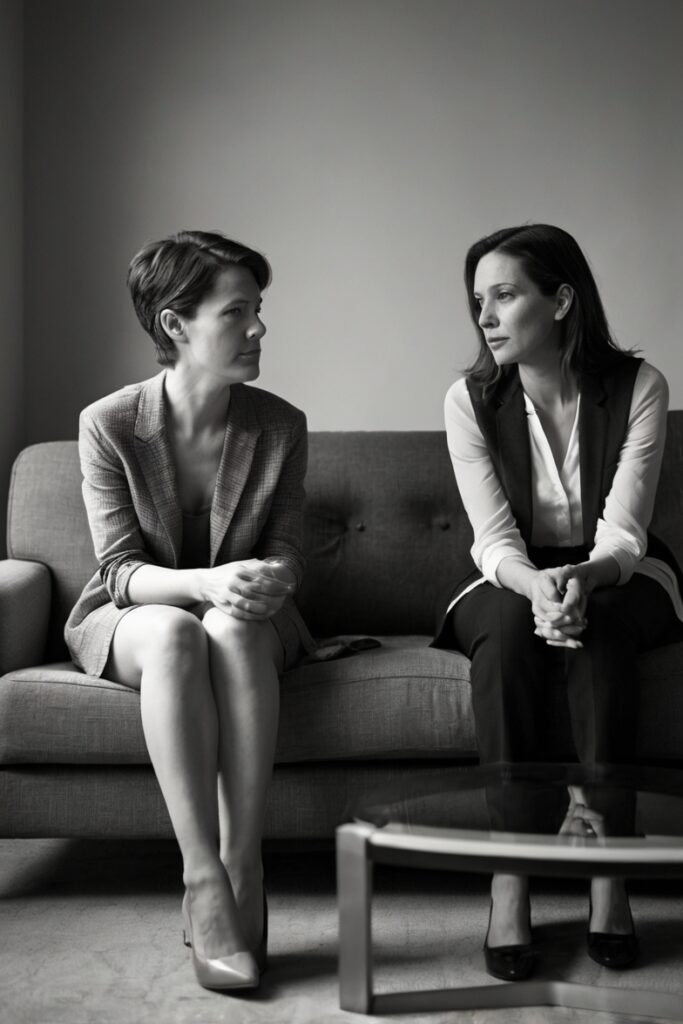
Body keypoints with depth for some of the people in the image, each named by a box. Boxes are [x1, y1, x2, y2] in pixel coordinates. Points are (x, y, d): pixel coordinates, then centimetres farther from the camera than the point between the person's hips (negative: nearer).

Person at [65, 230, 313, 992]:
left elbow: (285, 553, -3)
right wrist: (205, 583, -34)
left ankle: (241, 873, -36)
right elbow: (122, 570, -14)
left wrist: (268, 581, -29)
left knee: (234, 627, -36)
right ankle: (204, 883, -37)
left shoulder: (280, 426, -6)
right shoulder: (109, 424, -12)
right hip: (131, 619, -1)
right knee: (175, 632, -37)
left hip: (247, 621, 1)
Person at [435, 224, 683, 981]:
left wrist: (583, 578, -42)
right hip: (514, 578, 1)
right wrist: (537, 585, -39)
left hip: (616, 577, -1)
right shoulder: (471, 400, -8)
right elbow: (495, 535, -17)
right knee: (508, 628, -34)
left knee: (595, 627, -35)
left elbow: (622, 530, -19)